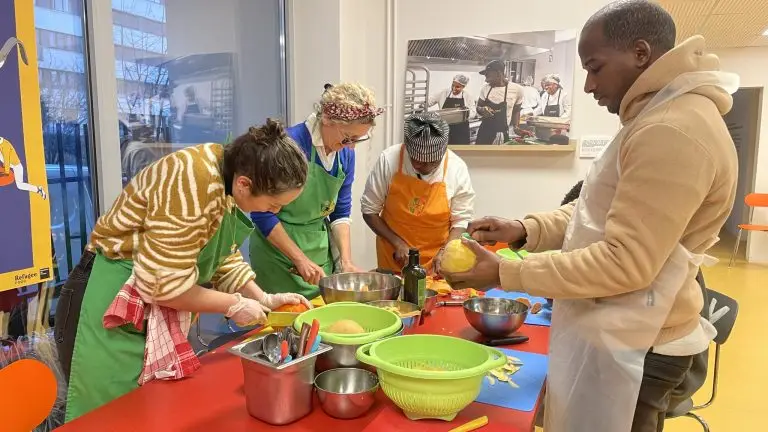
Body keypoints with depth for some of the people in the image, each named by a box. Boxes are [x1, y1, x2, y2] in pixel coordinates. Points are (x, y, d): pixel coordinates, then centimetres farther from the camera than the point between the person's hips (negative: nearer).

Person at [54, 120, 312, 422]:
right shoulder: (195, 181, -29)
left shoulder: (228, 182, -1)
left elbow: (225, 258, 11)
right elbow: (163, 284, -28)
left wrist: (264, 300, 2)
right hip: (112, 309, -8)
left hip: (159, 314, 9)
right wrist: (233, 305, -16)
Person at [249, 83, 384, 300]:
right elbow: (263, 215, -18)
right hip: (280, 250, -6)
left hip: (321, 248, 6)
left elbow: (340, 213, 7)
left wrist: (346, 259, -5)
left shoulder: (346, 154, 0)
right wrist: (300, 259, -18)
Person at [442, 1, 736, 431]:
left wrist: (506, 274, -23)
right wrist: (525, 230, -1)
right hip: (615, 335, 10)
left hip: (629, 349, -10)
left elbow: (625, 263, -26)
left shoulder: (674, 131, -23)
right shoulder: (660, 119, 12)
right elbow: (599, 213, 13)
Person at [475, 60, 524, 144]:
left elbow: (516, 111, 7)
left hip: (502, 134, -3)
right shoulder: (485, 88, 0)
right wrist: (482, 110, -11)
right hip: (484, 132, 3)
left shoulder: (517, 89, -9)